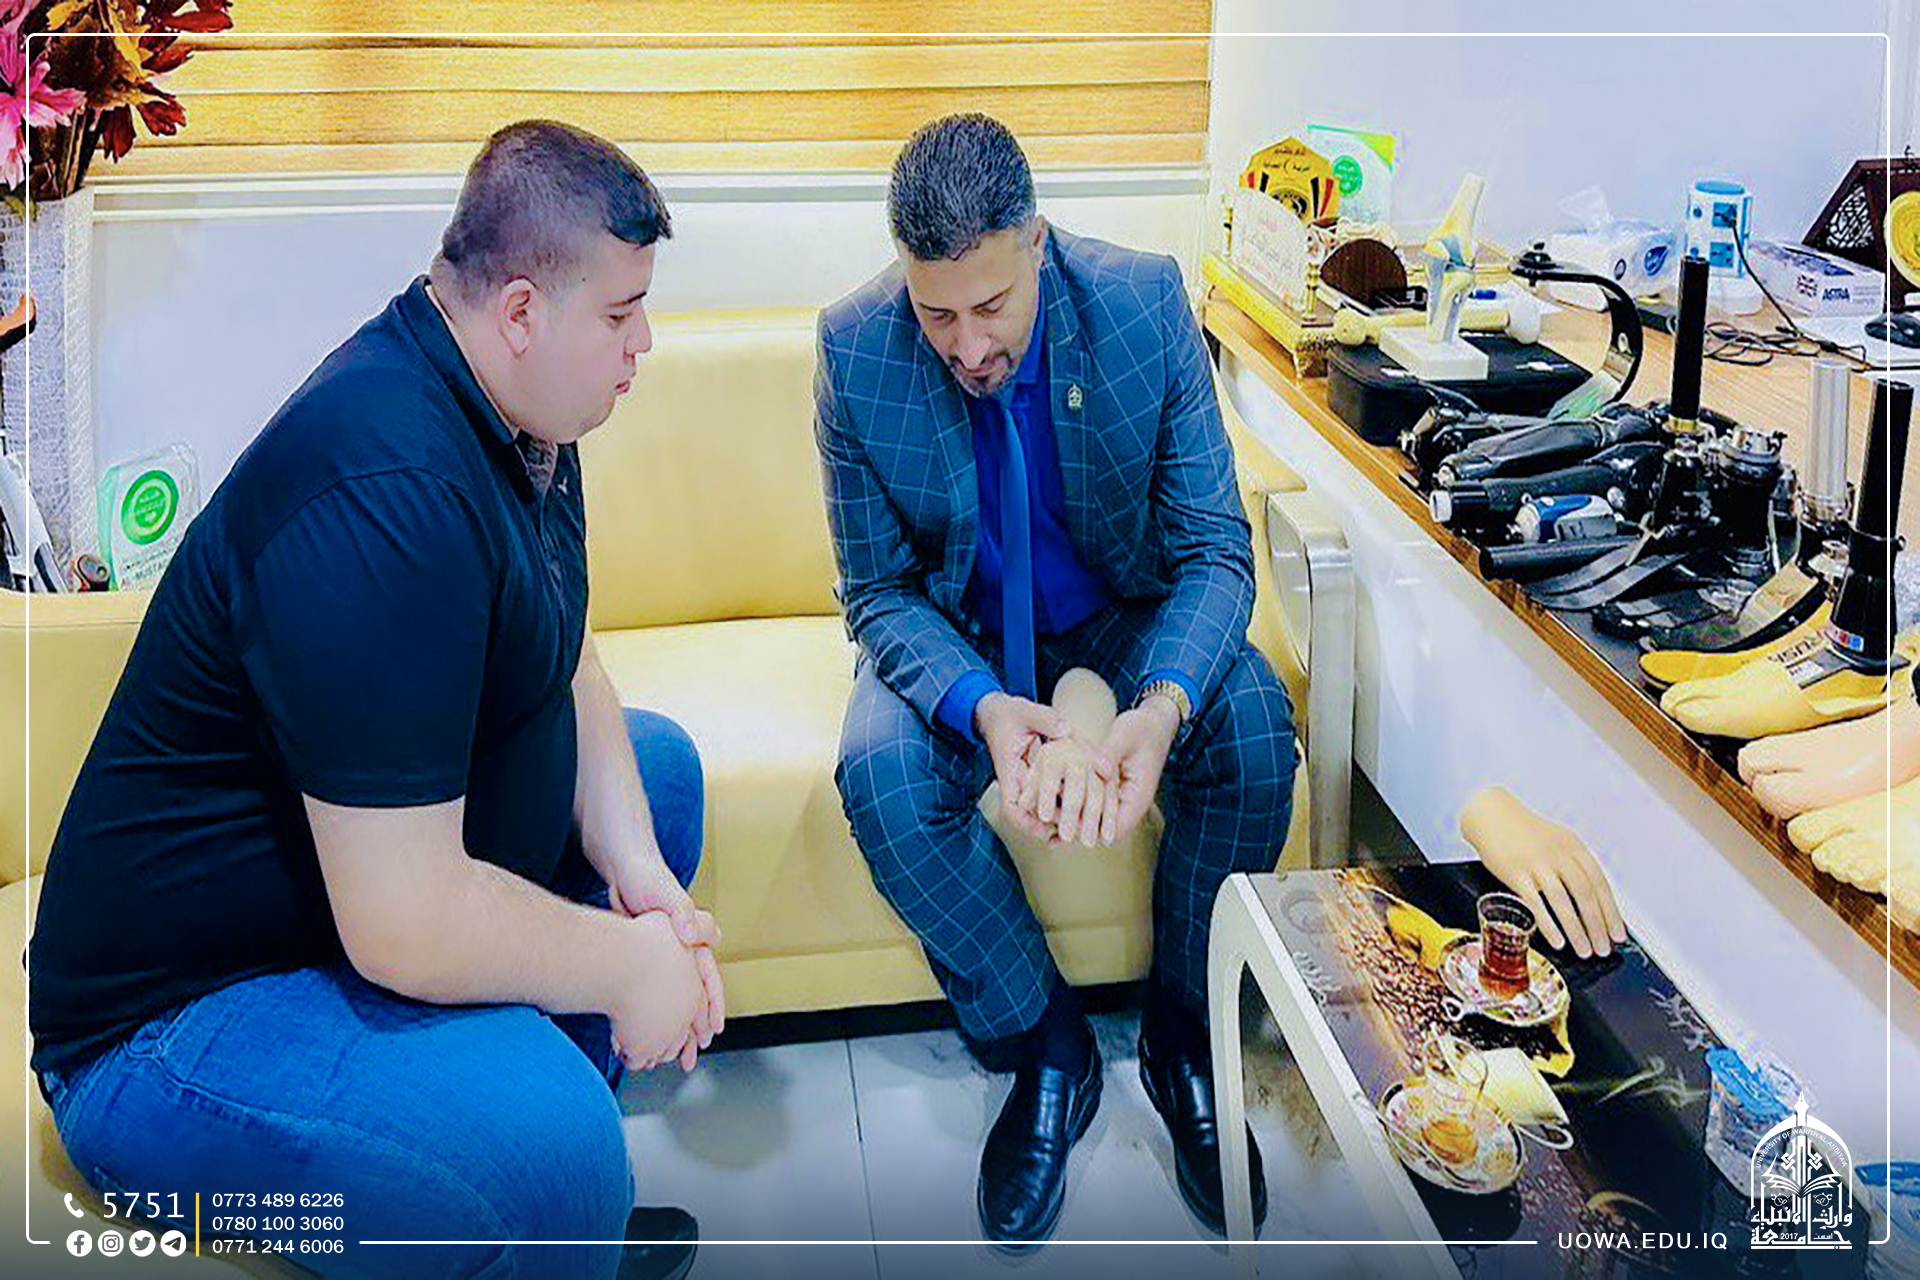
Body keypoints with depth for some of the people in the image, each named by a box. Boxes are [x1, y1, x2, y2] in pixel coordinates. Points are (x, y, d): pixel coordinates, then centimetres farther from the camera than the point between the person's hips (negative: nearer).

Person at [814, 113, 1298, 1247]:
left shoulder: (1145, 302, -19)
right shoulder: (856, 348, -19)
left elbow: (1214, 548, -17)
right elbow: (879, 590, -14)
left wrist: (1163, 706, -38)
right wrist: (983, 706, -36)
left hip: (1121, 614, 0)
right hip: (955, 631, 0)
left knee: (1252, 723, -29)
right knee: (883, 770, -31)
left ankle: (1186, 1030, -5)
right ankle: (1046, 1047, -8)